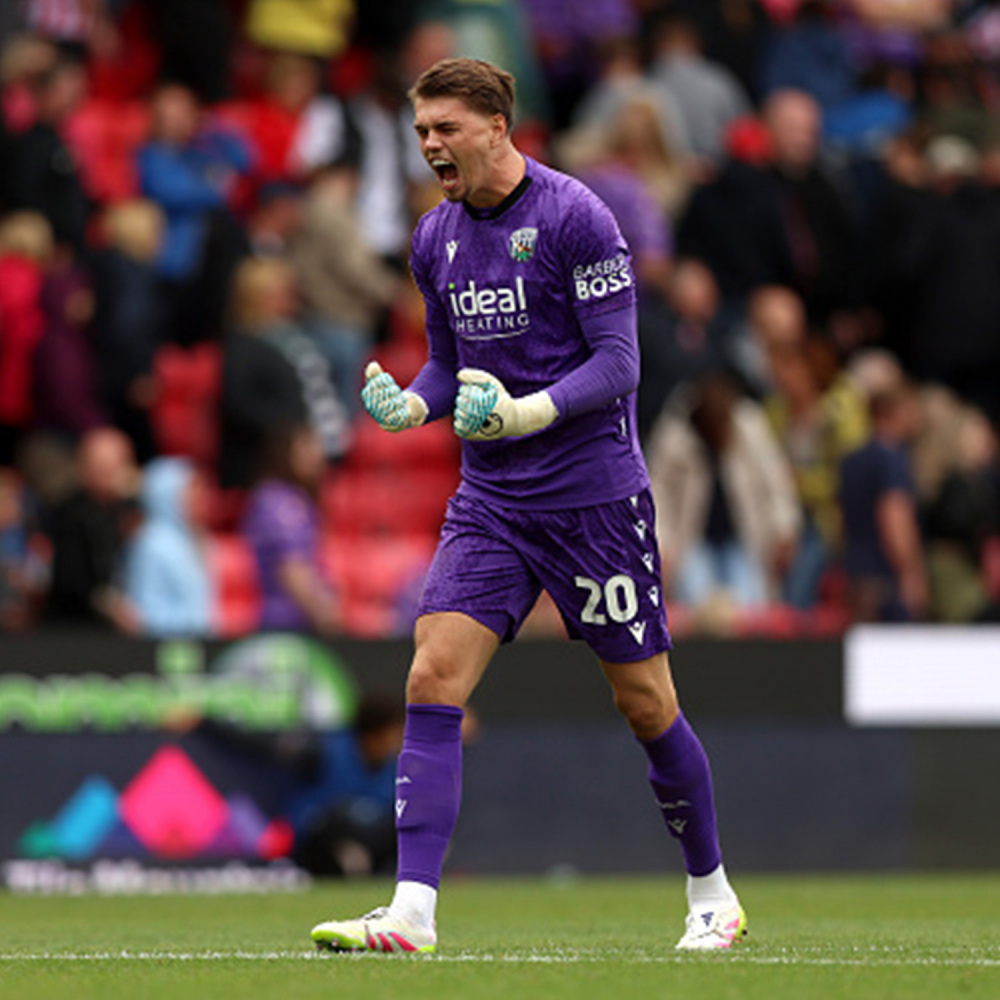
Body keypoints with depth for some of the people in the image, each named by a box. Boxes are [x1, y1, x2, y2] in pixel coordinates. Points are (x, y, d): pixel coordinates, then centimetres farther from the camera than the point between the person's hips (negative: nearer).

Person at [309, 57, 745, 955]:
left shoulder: (573, 217, -11)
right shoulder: (437, 239, 9)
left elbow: (618, 360, -14)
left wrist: (528, 413, -29)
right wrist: (407, 406, -4)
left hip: (594, 496, -5)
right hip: (490, 501, 5)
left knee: (645, 703, 3)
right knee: (432, 680, -11)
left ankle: (713, 897, 23)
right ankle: (412, 913, -15)